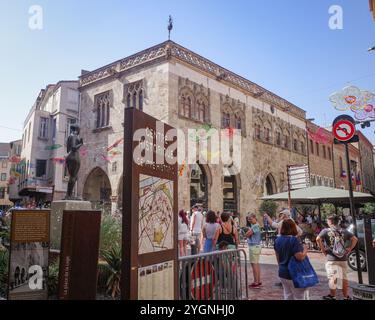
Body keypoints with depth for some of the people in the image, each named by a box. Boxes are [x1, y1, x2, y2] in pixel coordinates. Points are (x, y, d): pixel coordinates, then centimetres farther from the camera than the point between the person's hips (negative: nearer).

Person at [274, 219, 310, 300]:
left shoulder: (278, 240, 3)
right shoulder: (293, 240, -21)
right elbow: (300, 257, -25)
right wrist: (305, 250, -7)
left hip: (282, 273, 7)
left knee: (288, 296, 18)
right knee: (300, 297, 8)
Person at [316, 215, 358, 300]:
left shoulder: (326, 231, -3)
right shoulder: (344, 231, 9)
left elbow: (318, 239, -17)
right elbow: (355, 239, 3)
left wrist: (323, 249, -7)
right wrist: (349, 249, 6)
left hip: (332, 259, -4)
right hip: (343, 258, 4)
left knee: (332, 278, 1)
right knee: (344, 278, 13)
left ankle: (332, 296, 7)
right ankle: (346, 297, 20)